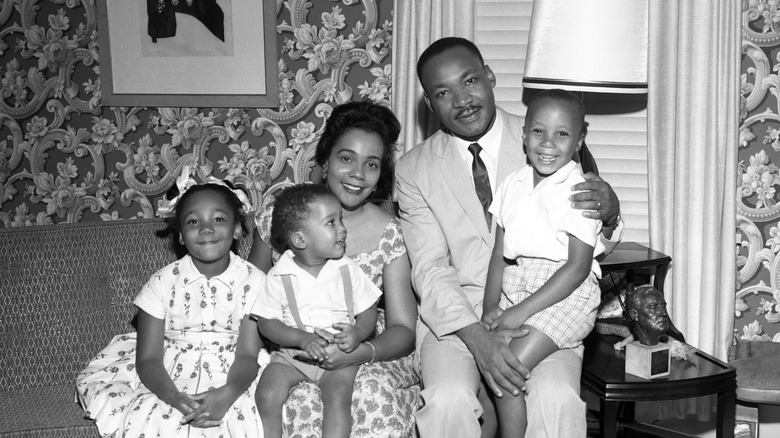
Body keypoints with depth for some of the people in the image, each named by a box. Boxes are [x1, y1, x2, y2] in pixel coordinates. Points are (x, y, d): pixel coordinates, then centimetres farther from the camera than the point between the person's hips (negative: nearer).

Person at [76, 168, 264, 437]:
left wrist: (227, 394, -32)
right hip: (170, 378, 0)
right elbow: (148, 358, -7)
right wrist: (176, 399, -28)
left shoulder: (252, 280, -5)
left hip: (232, 380, 0)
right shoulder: (164, 282, -3)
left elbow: (248, 354, -10)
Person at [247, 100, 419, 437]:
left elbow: (403, 330, -4)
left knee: (373, 397, -31)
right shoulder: (278, 218, -2)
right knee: (301, 401, -30)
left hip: (365, 355, 0)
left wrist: (358, 352, -25)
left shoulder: (388, 233, -4)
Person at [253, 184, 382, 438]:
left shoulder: (347, 270, -2)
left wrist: (358, 333, -19)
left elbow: (368, 311, 3)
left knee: (338, 395, -26)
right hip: (292, 354, 0)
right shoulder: (279, 277, -7)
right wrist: (302, 338, -20)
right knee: (267, 395, -20)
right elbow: (266, 322, -5)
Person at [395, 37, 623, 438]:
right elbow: (429, 269, -5)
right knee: (447, 399, -28)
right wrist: (477, 337, -22)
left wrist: (609, 212, -17)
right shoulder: (413, 170, 2)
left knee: (556, 397, -28)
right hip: (455, 313, 0)